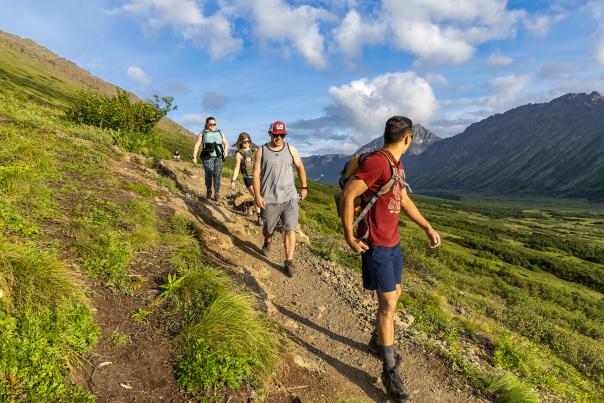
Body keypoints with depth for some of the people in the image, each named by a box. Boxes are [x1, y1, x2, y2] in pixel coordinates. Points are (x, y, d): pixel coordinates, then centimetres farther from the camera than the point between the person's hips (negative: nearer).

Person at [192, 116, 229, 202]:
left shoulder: (220, 133, 19)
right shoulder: (202, 134, 12)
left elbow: (226, 143, 18)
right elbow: (197, 145, 7)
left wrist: (225, 151, -2)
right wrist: (194, 157, -3)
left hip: (218, 157, 2)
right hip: (208, 157, -2)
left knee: (217, 174, -12)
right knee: (209, 173, -20)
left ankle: (217, 193, -6)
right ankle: (208, 191, -2)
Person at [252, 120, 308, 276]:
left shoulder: (291, 149, 4)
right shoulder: (262, 151, 0)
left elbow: (300, 168, 15)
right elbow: (256, 174, -3)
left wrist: (304, 187, 14)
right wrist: (257, 195, -10)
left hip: (290, 197, 1)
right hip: (269, 199, 0)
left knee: (290, 229, -6)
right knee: (268, 228, 14)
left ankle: (289, 262, 0)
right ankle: (267, 242, 49)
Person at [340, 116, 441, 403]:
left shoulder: (397, 165, 9)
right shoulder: (376, 161, -22)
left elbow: (404, 200, 19)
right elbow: (347, 195, -25)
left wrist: (428, 228, 16)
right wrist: (350, 237, -20)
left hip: (393, 242, 10)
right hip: (376, 245, -9)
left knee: (395, 295, 20)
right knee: (388, 303, -3)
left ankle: (378, 342, 42)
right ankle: (390, 371, 13)